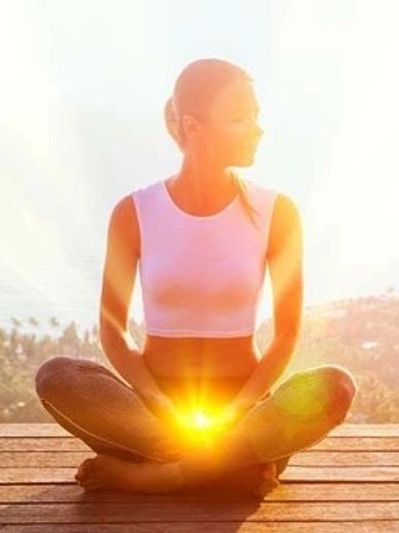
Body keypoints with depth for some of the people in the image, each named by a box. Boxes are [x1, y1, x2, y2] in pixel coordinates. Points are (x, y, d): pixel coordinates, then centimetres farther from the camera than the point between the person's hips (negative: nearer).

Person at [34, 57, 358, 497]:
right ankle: (237, 464, -20)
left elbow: (288, 333, -3)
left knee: (336, 387, -29)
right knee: (55, 377, -28)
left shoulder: (276, 212, -3)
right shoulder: (134, 213, -4)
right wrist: (167, 414, -17)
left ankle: (149, 474, -23)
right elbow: (112, 331, -3)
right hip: (156, 402, 0)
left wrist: (233, 415, -16)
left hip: (242, 402, 0)